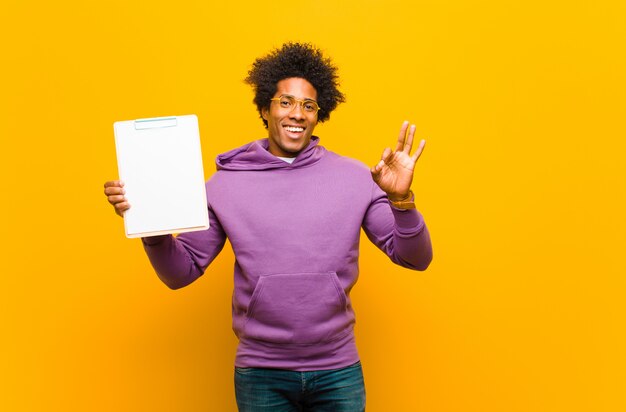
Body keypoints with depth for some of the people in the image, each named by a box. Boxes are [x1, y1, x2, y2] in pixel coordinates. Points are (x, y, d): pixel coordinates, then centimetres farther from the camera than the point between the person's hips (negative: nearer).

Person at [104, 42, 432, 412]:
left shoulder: (354, 177, -2)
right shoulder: (226, 181, 0)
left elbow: (415, 259, -2)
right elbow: (181, 272, 3)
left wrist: (402, 200, -19)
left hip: (338, 372, 0)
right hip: (261, 375, 0)